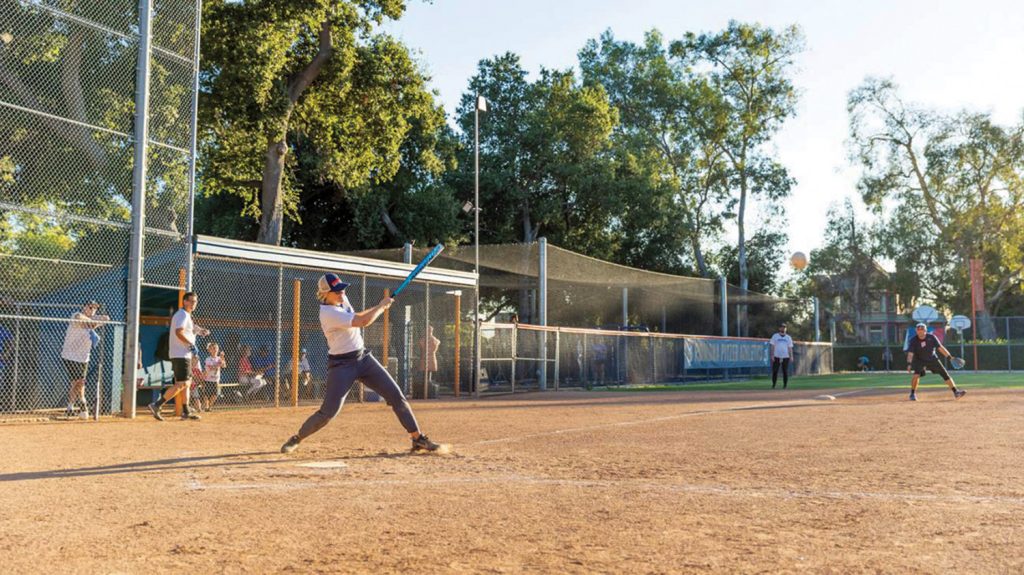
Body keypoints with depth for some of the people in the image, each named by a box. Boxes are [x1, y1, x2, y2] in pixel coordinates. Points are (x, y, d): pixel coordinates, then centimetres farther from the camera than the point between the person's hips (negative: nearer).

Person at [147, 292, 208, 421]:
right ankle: (156, 405, -15)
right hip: (181, 355, -11)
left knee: (186, 383, 15)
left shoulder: (187, 315, 20)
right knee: (181, 384, -13)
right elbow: (179, 332, -25)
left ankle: (186, 412, 21)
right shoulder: (183, 314, -12)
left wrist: (201, 331, 10)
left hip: (184, 354, 11)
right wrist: (192, 345, -21)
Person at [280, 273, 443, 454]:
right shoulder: (328, 313, -24)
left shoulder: (342, 299, 3)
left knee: (396, 395, -2)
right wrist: (382, 305, -14)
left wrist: (377, 308, 13)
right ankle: (296, 439, 17)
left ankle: (418, 439, 3)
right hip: (341, 364, -8)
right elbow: (363, 321, -29)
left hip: (363, 357, 8)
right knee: (328, 412, -9)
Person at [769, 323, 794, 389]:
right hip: (776, 357, -1)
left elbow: (790, 347, 10)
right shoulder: (775, 336, 8)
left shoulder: (788, 337, 13)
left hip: (785, 357, 1)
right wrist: (772, 355, -5)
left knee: (785, 371, 0)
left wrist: (791, 356, -2)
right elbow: (772, 346, 4)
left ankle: (785, 385, 7)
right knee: (775, 371, -4)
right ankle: (773, 385, 3)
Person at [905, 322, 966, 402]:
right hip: (920, 360, -3)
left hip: (932, 359, 3)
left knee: (945, 374, 0)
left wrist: (949, 356, -18)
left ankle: (956, 392, 9)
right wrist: (909, 364, -44)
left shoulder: (931, 337, -16)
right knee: (916, 374, -26)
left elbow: (940, 347, -11)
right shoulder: (913, 341, -21)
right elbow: (910, 353, -29)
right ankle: (913, 394, -12)